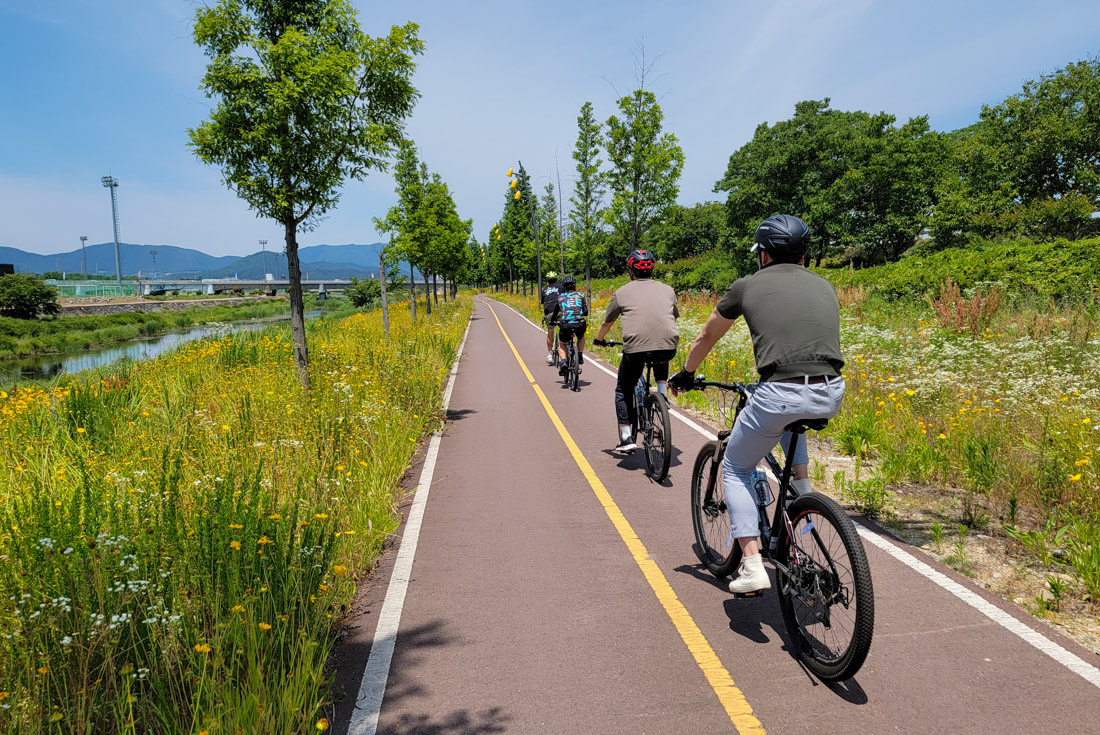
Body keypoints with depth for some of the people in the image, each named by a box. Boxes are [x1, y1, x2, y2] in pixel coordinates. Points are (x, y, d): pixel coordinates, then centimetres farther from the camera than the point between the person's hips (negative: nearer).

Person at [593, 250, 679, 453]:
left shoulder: (622, 292, 14)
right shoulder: (667, 289, 20)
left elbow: (606, 323, 25)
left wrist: (598, 340, 45)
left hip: (636, 348, -2)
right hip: (668, 348, 3)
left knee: (623, 391, 19)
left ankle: (626, 438, 12)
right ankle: (663, 394, 23)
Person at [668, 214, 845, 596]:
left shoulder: (748, 285, 11)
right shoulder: (824, 286, 21)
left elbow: (706, 338, 23)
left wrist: (686, 374, 42)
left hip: (779, 394, -4)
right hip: (830, 396, 5)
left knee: (735, 469, 18)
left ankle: (751, 566, 8)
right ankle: (803, 495, 34)